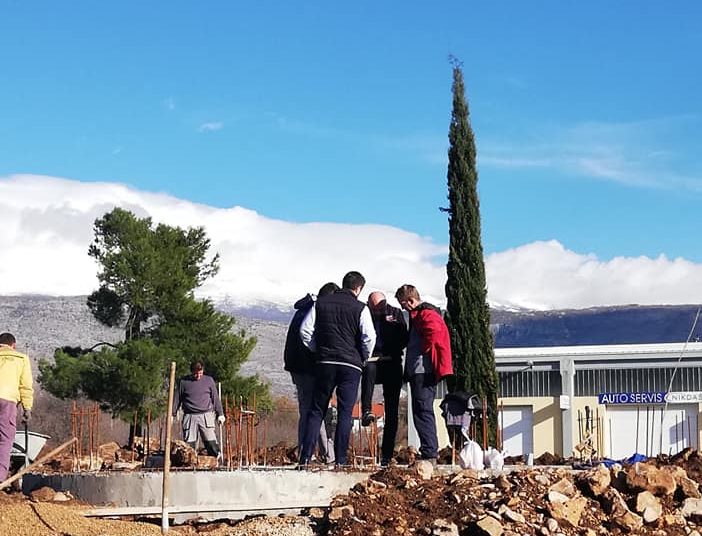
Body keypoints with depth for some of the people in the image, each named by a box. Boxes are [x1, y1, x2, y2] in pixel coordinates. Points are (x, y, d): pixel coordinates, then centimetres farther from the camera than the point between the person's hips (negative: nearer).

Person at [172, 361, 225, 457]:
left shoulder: (209, 380, 8)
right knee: (189, 444, -1)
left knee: (211, 442, -7)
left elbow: (215, 398, 13)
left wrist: (220, 414, 11)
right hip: (189, 417, 0)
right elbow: (177, 399, 13)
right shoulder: (183, 382, 7)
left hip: (206, 416, 0)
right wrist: (172, 414, 10)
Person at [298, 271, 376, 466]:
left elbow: (305, 330, 5)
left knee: (316, 411, 8)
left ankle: (305, 457, 0)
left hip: (324, 363, 2)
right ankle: (340, 460, -3)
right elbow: (369, 337, -8)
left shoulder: (320, 304, 8)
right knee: (345, 413, 1)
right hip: (351, 366, -2)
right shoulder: (360, 308, -1)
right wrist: (363, 357, 9)